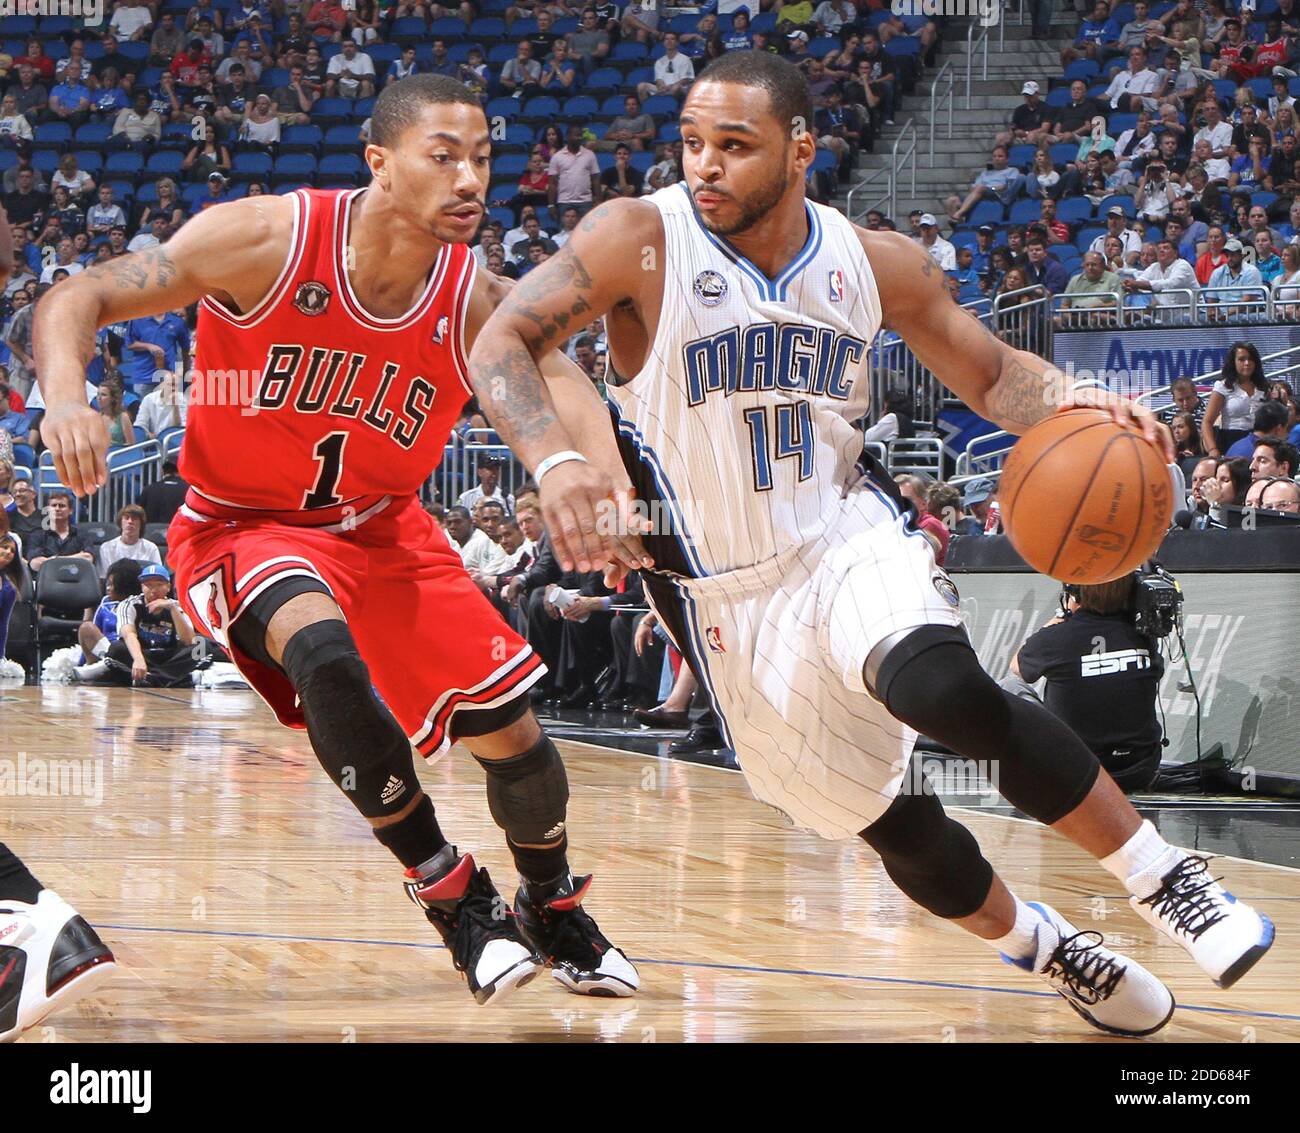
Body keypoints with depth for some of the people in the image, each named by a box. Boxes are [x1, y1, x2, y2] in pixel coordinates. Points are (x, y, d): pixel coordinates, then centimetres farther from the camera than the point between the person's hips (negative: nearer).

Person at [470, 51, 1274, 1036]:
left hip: (851, 541, 0)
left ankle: (1162, 878, -17)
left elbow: (992, 374, 7)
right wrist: (554, 459, -39)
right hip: (730, 594, 0)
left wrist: (1074, 403, -16)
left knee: (944, 690, -32)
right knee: (896, 828, 5)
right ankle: (1041, 948, 34)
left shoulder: (875, 263, -5)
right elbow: (501, 344, -19)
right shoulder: (643, 242, -15)